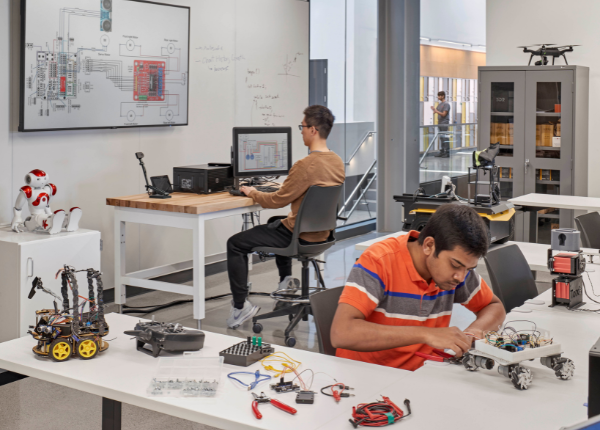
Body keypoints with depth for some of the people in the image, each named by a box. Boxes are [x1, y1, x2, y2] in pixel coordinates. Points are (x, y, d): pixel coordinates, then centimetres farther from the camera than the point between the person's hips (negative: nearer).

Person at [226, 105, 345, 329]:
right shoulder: (337, 162, 0)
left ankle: (240, 307, -1)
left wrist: (253, 193, -1)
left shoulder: (305, 165, -27)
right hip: (322, 232, 9)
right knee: (275, 223, 39)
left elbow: (279, 200, -19)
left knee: (235, 244, 0)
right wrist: (283, 186, 17)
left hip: (300, 235, -9)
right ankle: (286, 279, 37)